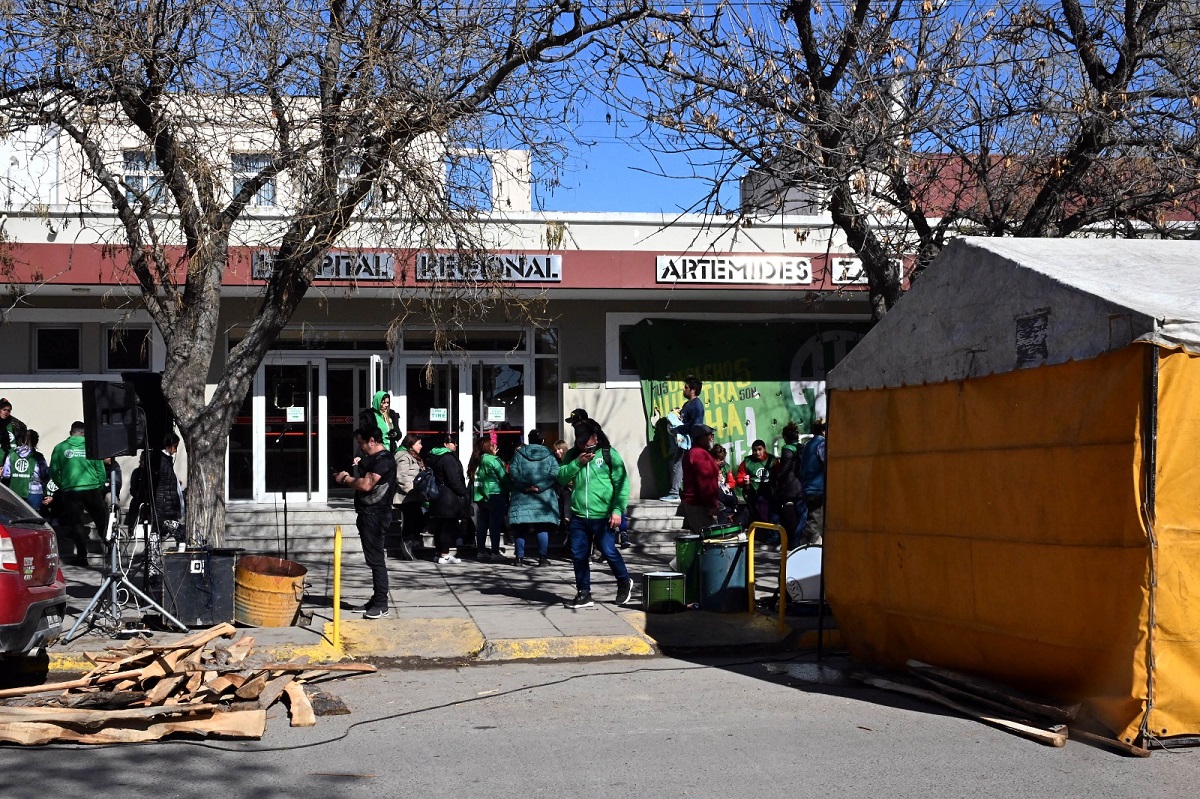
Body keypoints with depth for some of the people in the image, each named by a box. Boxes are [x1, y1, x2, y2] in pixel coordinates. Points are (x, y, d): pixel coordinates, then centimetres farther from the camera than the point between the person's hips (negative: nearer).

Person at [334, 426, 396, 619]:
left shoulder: (383, 459, -15)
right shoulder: (371, 458, 19)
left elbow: (366, 485, -24)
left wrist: (346, 478, -10)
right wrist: (347, 477, 6)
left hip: (375, 515, -11)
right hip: (368, 514, 11)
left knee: (376, 559, -9)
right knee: (373, 558, 13)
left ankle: (381, 604, -8)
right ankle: (376, 599, 19)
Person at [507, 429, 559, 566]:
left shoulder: (519, 454, 6)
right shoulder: (549, 455, 5)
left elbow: (513, 472, -6)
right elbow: (554, 474, -7)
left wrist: (525, 486, -9)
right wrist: (539, 487, -11)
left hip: (521, 497, 0)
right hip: (543, 497, 0)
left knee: (520, 529, 4)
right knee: (542, 528, 3)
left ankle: (520, 557, 5)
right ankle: (542, 557, 1)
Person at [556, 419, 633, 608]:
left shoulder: (609, 454, -2)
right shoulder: (573, 456, 12)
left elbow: (622, 483, -5)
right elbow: (561, 478, 3)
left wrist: (618, 510, -12)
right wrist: (577, 463, -10)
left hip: (603, 516, -4)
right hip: (578, 517, 4)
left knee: (609, 551, -4)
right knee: (578, 555, 6)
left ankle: (624, 582, 22)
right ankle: (584, 594, 18)